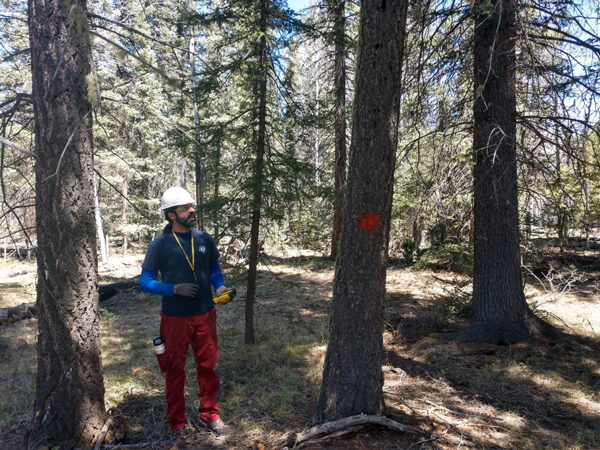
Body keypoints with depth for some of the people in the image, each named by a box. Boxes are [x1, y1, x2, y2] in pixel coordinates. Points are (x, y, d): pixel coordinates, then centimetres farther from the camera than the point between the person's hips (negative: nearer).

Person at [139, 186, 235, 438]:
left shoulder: (205, 240, -2)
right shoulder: (159, 245, -12)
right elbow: (145, 283, -8)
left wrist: (220, 286, -9)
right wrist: (175, 289, -22)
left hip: (205, 315, 3)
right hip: (175, 319, -3)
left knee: (208, 366, 15)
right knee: (175, 372, 13)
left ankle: (209, 415, 34)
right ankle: (177, 425, 31)